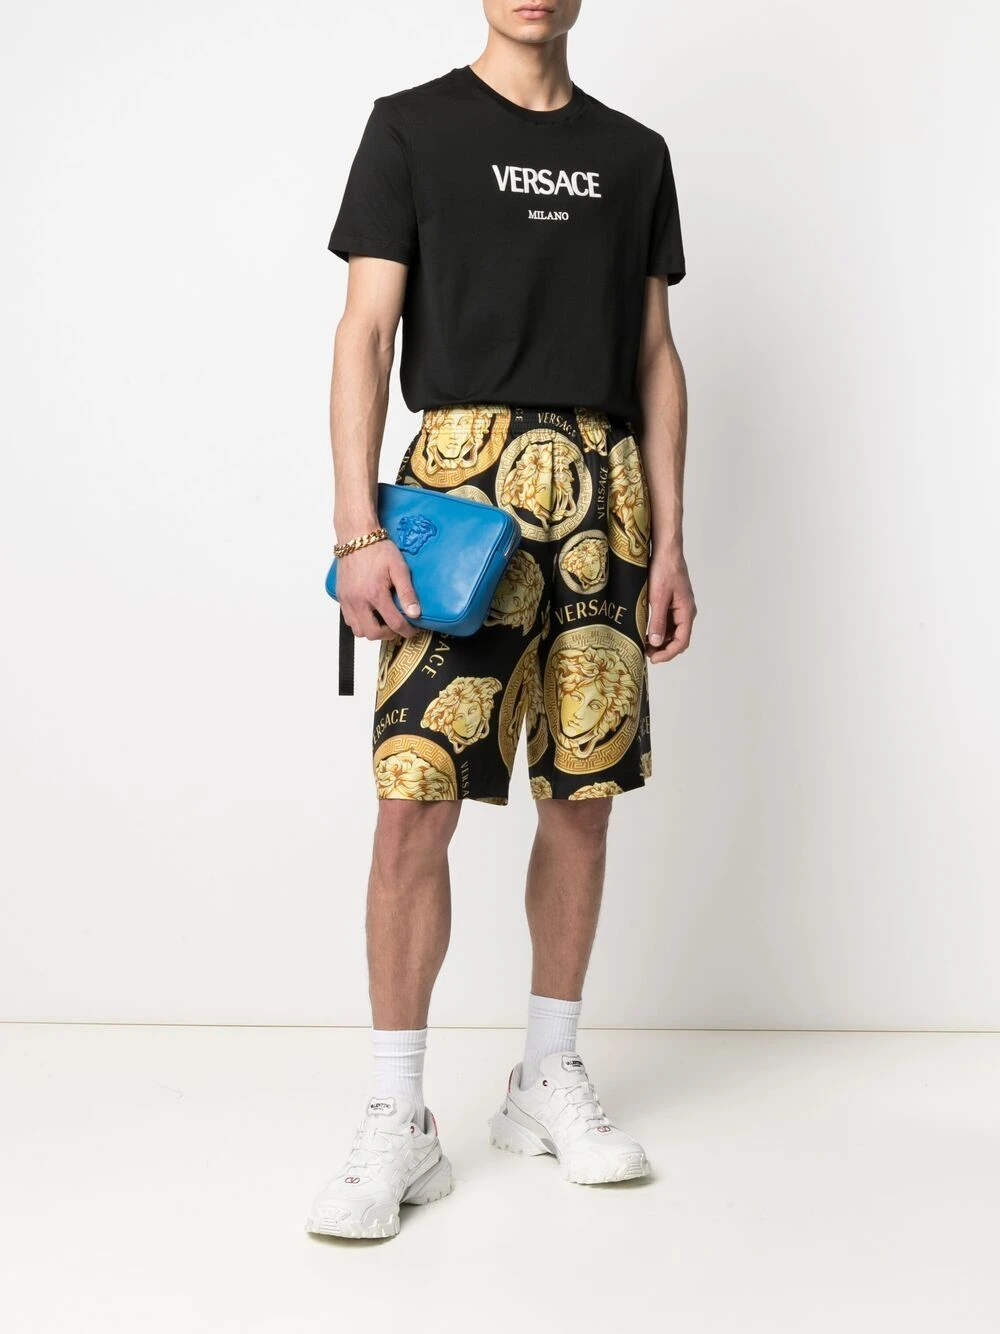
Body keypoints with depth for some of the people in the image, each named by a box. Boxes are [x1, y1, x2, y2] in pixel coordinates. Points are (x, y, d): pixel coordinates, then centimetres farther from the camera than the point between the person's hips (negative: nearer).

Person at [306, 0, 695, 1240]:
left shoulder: (634, 152, 18)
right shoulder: (411, 125, 7)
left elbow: (655, 360, 16)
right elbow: (366, 333, -1)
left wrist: (669, 543, 8)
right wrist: (359, 529, -12)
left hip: (601, 495, 4)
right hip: (461, 478, -4)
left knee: (583, 794, 6)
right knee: (417, 801, -10)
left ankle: (548, 1080, 21)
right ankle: (399, 1122, 1)